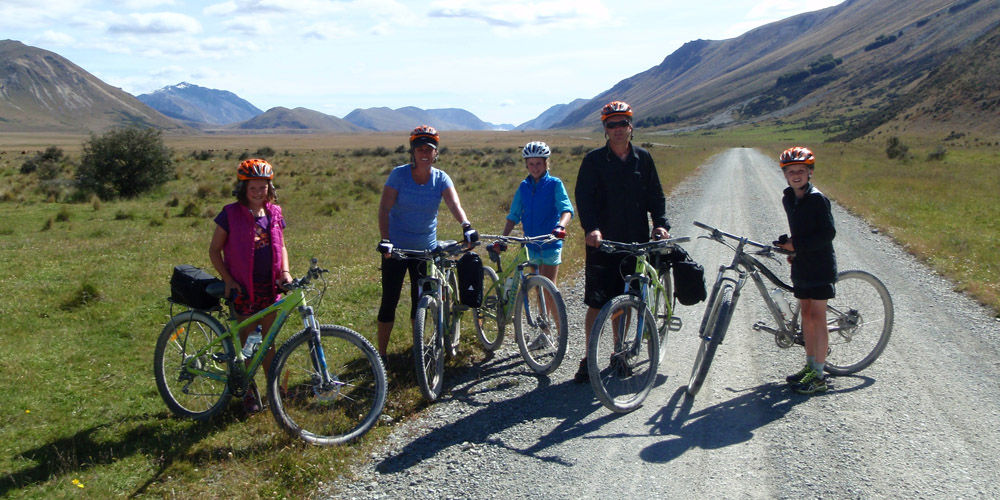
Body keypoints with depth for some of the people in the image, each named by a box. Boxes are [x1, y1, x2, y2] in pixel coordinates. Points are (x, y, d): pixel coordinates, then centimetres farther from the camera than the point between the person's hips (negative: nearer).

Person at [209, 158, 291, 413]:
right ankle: (249, 389, 22)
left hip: (270, 285, 3)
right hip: (244, 287, -3)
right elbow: (214, 250, -3)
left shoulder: (274, 213, 4)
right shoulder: (231, 214, -8)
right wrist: (228, 280, -11)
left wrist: (285, 271, -2)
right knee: (247, 340, 4)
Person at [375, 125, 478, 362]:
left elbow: (454, 204, -19)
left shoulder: (441, 178, -3)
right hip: (396, 248, -2)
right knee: (389, 301, 0)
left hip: (426, 249, 2)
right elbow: (384, 208, -16)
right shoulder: (399, 174, -9)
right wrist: (384, 240, -31)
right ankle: (381, 354, 10)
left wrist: (466, 226, -39)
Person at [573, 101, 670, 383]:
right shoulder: (594, 160, -2)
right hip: (602, 243, -3)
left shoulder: (643, 158, 8)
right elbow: (584, 197, -10)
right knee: (596, 303, -3)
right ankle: (589, 359, 7)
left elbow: (655, 195, 10)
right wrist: (591, 228, -26)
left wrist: (660, 223, -8)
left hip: (635, 243, 3)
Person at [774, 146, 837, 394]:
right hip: (801, 265, 7)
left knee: (817, 317, -5)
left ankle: (818, 376, 0)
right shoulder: (788, 199, 7)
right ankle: (810, 365, 24)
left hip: (820, 266, -7)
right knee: (806, 314, 13)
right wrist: (790, 243, 2)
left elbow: (828, 234, -18)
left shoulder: (817, 199, -15)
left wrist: (797, 245, -21)